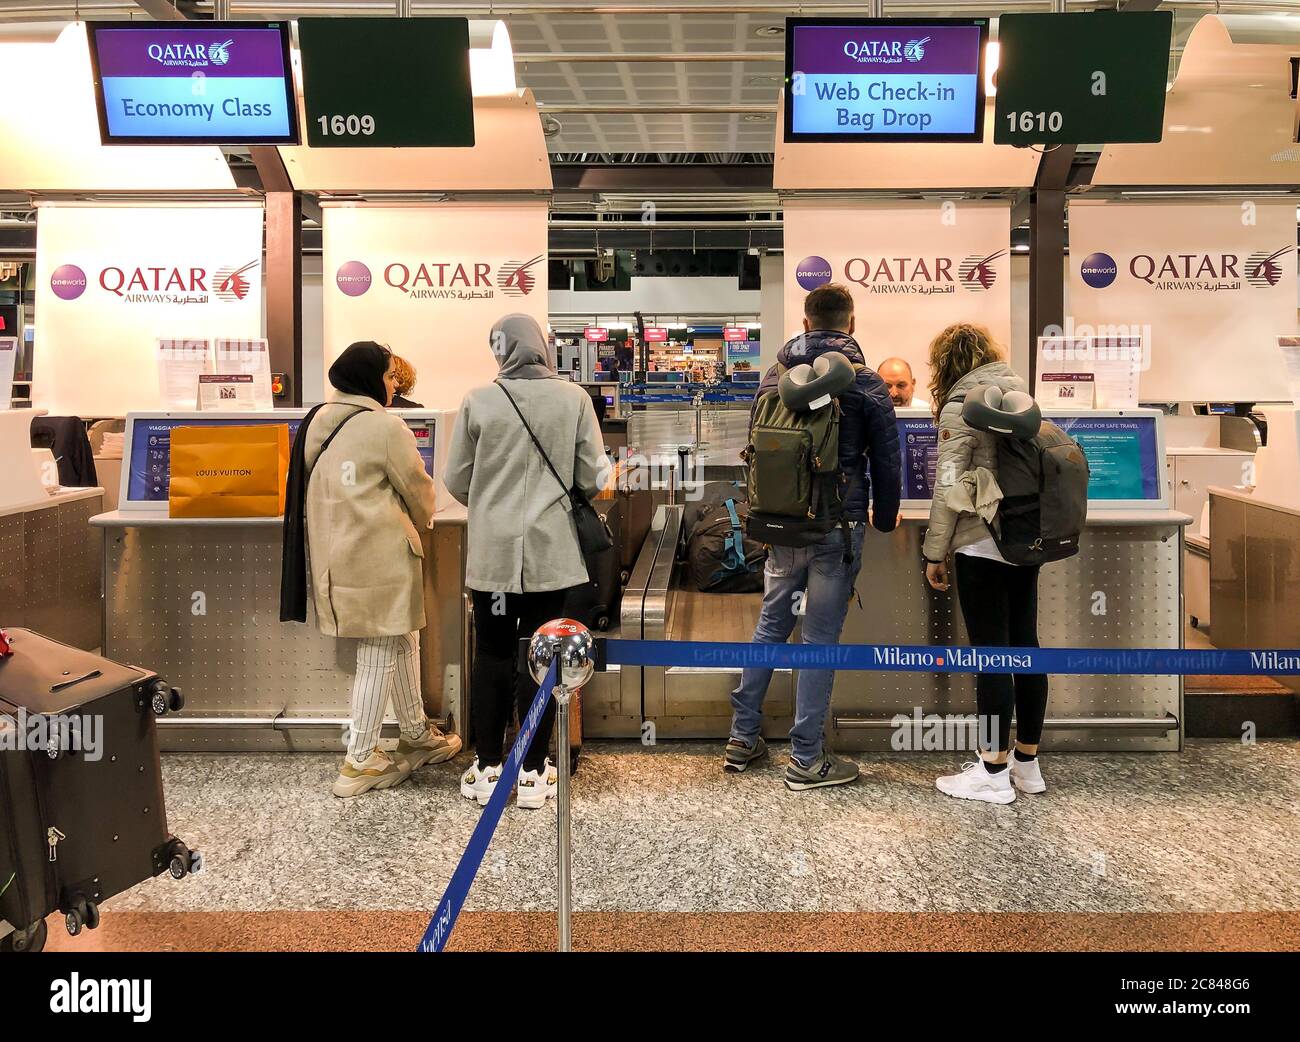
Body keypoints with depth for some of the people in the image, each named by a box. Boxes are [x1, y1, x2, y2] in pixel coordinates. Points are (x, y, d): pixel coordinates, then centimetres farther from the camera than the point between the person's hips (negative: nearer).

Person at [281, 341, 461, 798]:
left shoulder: (316, 421, 9)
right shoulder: (384, 426, -14)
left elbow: (311, 488, 16)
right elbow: (417, 488, -5)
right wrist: (418, 524, 16)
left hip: (332, 551, 8)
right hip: (379, 554, -8)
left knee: (403, 639, 19)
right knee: (379, 653, 2)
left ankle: (416, 737, 31)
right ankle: (359, 763, 8)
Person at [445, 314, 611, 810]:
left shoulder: (478, 401, -6)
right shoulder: (573, 398, -6)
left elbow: (456, 481, 0)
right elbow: (594, 479, -4)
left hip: (492, 553, 1)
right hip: (552, 552, 0)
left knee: (492, 656, 12)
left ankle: (487, 768, 20)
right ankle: (533, 773, 16)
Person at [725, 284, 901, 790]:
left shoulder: (774, 378, 6)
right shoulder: (865, 384, -6)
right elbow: (886, 460, -2)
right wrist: (885, 519, 13)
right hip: (838, 526, -4)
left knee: (770, 625, 16)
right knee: (820, 638, 1)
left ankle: (742, 738, 22)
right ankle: (806, 759, 9)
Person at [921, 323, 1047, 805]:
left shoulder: (960, 406, -9)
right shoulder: (1019, 392, 12)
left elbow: (949, 487, -13)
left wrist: (935, 553, -7)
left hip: (983, 544, -7)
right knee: (1025, 646, 12)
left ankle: (994, 773, 4)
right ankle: (1027, 763, 22)